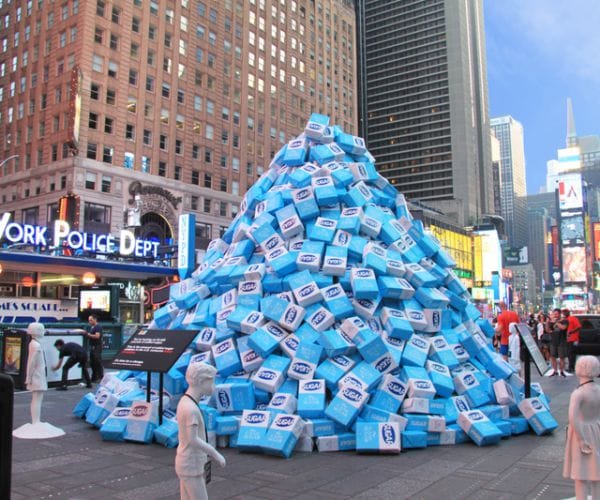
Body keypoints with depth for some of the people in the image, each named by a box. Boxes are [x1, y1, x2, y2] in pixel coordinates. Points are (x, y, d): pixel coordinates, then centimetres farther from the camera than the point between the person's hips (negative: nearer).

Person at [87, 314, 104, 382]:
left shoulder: (98, 327, -10)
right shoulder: (91, 327, 18)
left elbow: (97, 336, -22)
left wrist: (89, 335, -16)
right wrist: (86, 335, 7)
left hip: (97, 347, -10)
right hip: (92, 347, 10)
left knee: (98, 362, -8)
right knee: (92, 363, 12)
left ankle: (101, 377, -4)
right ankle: (94, 377, 20)